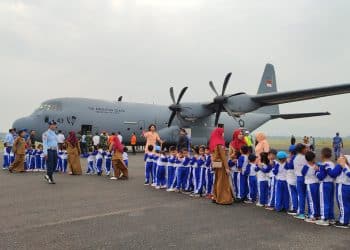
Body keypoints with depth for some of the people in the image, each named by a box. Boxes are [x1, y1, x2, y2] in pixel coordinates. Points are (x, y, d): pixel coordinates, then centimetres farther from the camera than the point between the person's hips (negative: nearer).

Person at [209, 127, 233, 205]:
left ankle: (216, 197, 21)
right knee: (223, 182, -3)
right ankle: (223, 199, 1)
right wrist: (227, 167, -18)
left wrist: (213, 164, 16)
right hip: (221, 164, -8)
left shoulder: (213, 143, 9)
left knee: (217, 181, 15)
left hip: (215, 164, 8)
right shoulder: (219, 143, -16)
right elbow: (223, 156, -19)